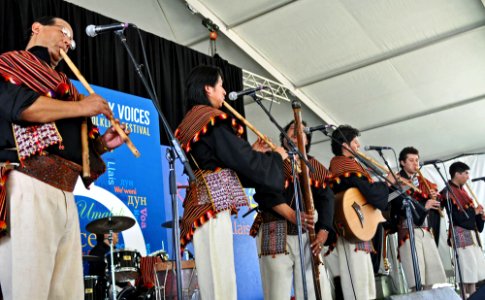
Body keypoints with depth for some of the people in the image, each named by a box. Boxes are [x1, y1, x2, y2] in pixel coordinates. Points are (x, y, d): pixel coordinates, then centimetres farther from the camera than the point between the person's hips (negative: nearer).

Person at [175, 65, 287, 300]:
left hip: (203, 202, 10)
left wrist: (253, 152, 26)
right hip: (214, 201, -10)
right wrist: (276, 156, 7)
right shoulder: (212, 119, -6)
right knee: (221, 279, -14)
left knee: (212, 279, 8)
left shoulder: (191, 121, 24)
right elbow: (243, 161, -9)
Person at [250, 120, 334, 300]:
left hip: (309, 234, 4)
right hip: (276, 232, -3)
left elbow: (326, 199, 6)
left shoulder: (316, 167, 19)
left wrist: (323, 232, -11)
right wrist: (292, 216, -22)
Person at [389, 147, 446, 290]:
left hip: (427, 231, 6)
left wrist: (434, 198, -3)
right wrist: (423, 206, -12)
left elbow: (436, 204, 18)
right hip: (409, 231, -6)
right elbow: (400, 204, -14)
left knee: (432, 274, 1)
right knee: (416, 279, -11)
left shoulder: (424, 182, 22)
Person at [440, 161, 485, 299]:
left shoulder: (461, 190, 18)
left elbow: (468, 212, 17)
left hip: (472, 233, 9)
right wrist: (474, 211, -7)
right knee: (469, 273, -8)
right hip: (461, 235, -9)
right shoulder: (448, 193, -10)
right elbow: (457, 217, -18)